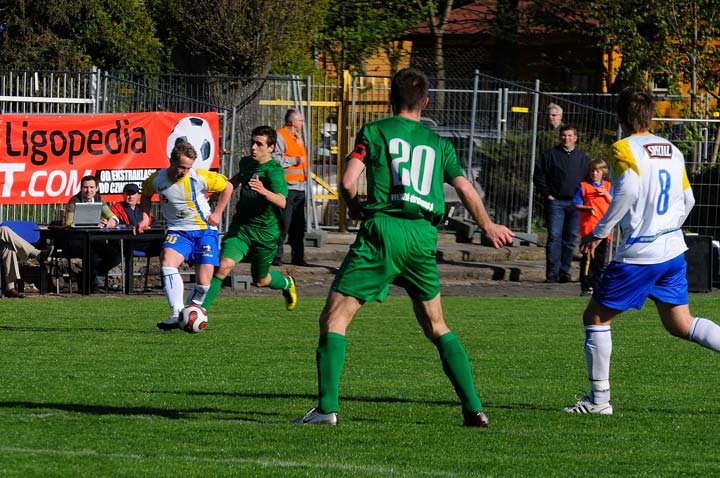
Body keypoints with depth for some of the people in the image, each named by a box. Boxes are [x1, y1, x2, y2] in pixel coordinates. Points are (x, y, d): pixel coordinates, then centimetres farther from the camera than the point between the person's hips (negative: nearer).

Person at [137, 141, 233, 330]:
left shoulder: (200, 178, -14)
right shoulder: (156, 180, -9)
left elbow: (227, 187, 2)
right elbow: (146, 195, 16)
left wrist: (217, 213, 0)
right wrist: (145, 217, 1)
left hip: (204, 230, -1)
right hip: (178, 231, 1)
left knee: (203, 284, -10)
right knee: (167, 262, -30)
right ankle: (177, 314, -36)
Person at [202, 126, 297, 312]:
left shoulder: (274, 171, -19)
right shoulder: (246, 162, 2)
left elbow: (281, 202, -37)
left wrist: (264, 191, -55)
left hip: (265, 232, -4)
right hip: (240, 226, 4)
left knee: (261, 280, 14)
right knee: (224, 266, -21)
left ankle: (287, 283, 49)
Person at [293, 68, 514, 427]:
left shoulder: (374, 132, 7)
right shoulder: (438, 143, 16)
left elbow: (348, 182, -4)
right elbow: (466, 190, 15)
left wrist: (355, 207, 18)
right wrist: (489, 227, 33)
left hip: (382, 229, -4)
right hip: (424, 236, 4)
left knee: (334, 317, -1)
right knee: (436, 326, 19)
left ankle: (327, 407, -14)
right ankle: (474, 408, 12)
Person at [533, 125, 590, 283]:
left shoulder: (582, 158, 12)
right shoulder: (550, 155, 4)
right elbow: (539, 176, 3)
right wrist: (547, 194, -5)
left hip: (575, 204, 3)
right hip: (555, 202, -3)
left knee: (570, 240, 4)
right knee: (554, 237, -9)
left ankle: (564, 273, 11)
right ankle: (552, 274, -9)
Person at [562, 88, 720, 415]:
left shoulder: (625, 149, -9)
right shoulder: (672, 151, 12)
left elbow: (628, 190, -24)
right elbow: (688, 200, 17)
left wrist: (599, 232, -16)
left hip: (638, 255, -7)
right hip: (673, 251, 7)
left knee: (595, 317, 7)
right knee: (680, 325, 15)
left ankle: (599, 399, 7)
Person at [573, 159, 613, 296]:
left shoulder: (608, 186, 10)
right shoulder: (583, 186, 2)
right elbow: (577, 205, 0)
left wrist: (606, 194, -8)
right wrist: (587, 208, -17)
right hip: (588, 226, -3)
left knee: (600, 259, 6)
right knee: (588, 258, -5)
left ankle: (596, 285, 14)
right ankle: (586, 286, -2)